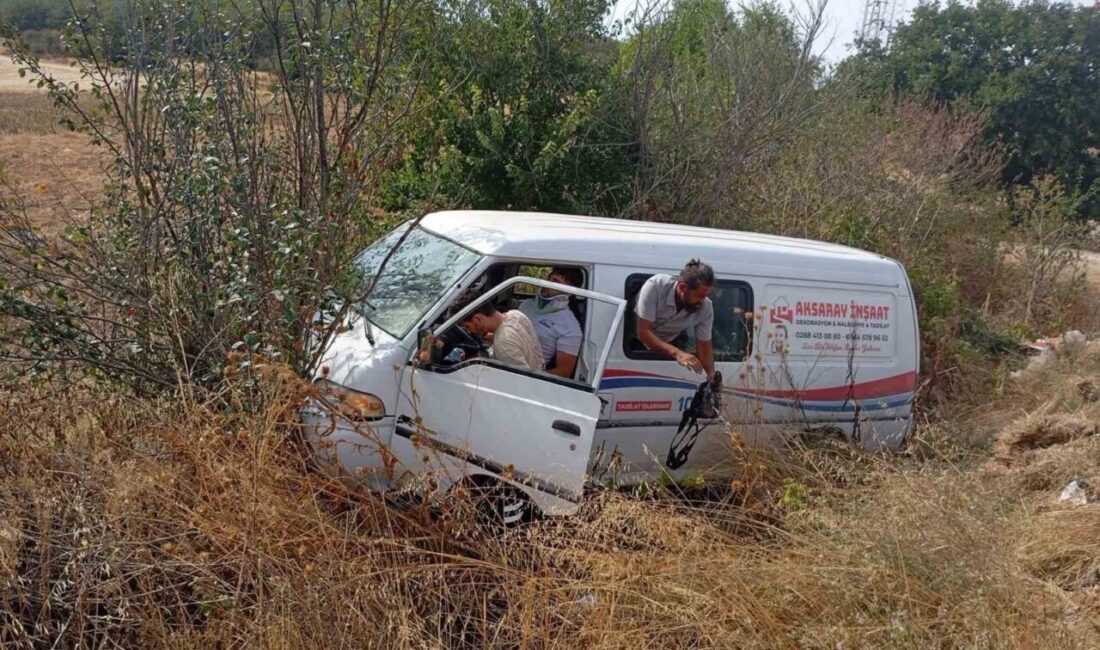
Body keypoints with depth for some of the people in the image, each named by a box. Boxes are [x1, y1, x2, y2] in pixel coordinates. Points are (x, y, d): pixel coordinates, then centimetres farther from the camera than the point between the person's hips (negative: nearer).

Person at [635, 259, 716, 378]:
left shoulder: (706, 307, -25)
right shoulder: (656, 285, -35)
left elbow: (704, 345, -13)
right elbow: (643, 332, -36)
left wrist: (712, 377, -27)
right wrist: (677, 353, -47)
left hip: (672, 342, 3)